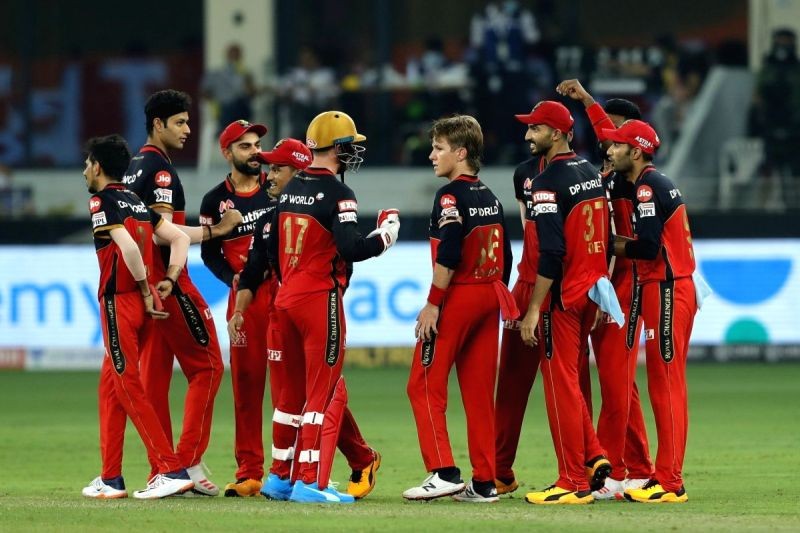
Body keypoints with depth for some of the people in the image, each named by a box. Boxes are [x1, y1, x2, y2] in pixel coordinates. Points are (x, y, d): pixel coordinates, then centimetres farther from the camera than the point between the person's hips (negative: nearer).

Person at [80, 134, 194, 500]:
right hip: (138, 305, 9)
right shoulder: (138, 204, 15)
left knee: (129, 387, -6)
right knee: (109, 387, 14)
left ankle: (172, 470, -12)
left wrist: (146, 292, -14)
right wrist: (168, 281, 6)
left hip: (119, 302, -8)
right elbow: (180, 238, 13)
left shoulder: (102, 201, -9)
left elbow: (128, 247, -22)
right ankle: (110, 479, 17)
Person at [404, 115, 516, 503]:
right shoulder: (490, 198, 13)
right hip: (489, 297, 8)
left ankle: (444, 472, -13)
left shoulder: (451, 196, -12)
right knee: (479, 391, 9)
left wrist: (433, 304, -18)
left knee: (425, 386, -3)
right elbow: (504, 256, 15)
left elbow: (448, 255, -21)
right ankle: (484, 482, 8)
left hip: (457, 296, -8)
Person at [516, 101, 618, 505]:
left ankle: (574, 482, -1)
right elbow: (607, 240, 15)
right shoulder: (592, 174, 10)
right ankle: (593, 457, 11)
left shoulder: (549, 182, -15)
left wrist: (533, 310, -18)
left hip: (562, 296, -8)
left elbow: (552, 252, -21)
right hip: (591, 291, 8)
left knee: (560, 383, -2)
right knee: (569, 380, 19)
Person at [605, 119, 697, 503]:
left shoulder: (648, 187, -13)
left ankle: (670, 484, -10)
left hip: (667, 292, -10)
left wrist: (613, 246, -7)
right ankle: (664, 477, 15)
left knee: (667, 386, -9)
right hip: (667, 289, 10)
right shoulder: (656, 183, 18)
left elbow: (649, 245, -21)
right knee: (663, 386, 12)